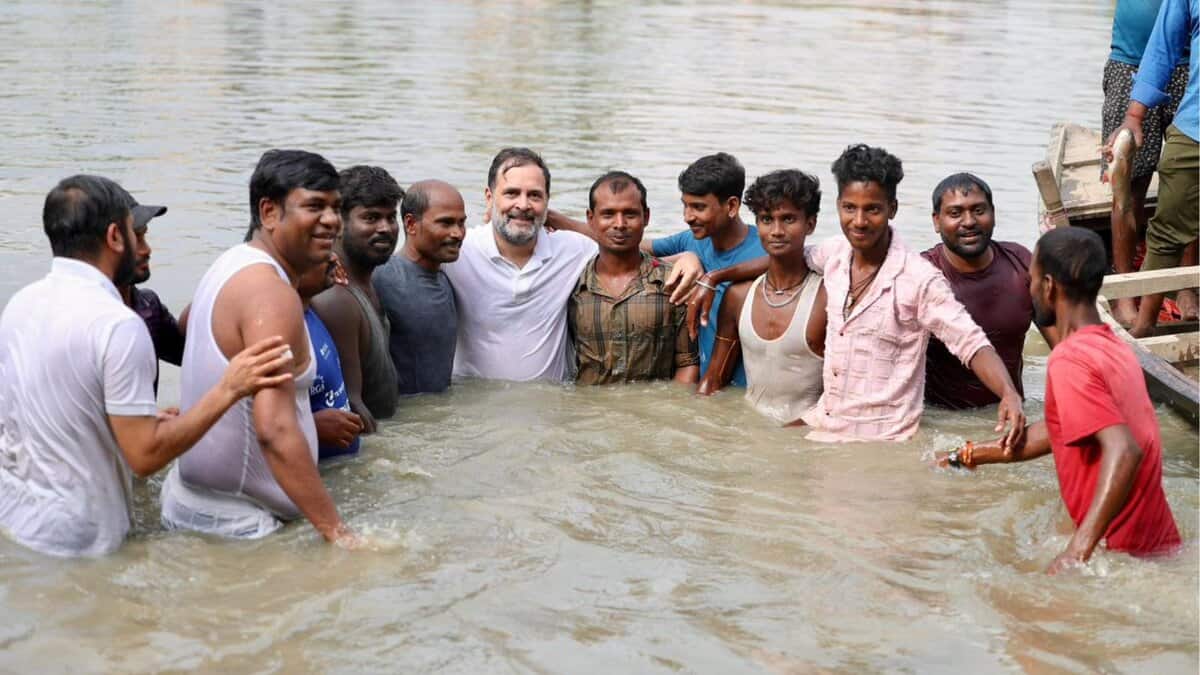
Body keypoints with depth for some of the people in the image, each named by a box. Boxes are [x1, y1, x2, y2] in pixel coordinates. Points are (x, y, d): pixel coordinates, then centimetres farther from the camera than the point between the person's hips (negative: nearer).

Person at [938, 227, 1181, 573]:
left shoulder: (1069, 361, -19)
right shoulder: (1115, 349, 11)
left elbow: (1124, 452, -31)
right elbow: (1055, 431, 23)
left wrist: (1077, 551, -34)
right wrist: (963, 456, 30)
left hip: (1125, 553, -9)